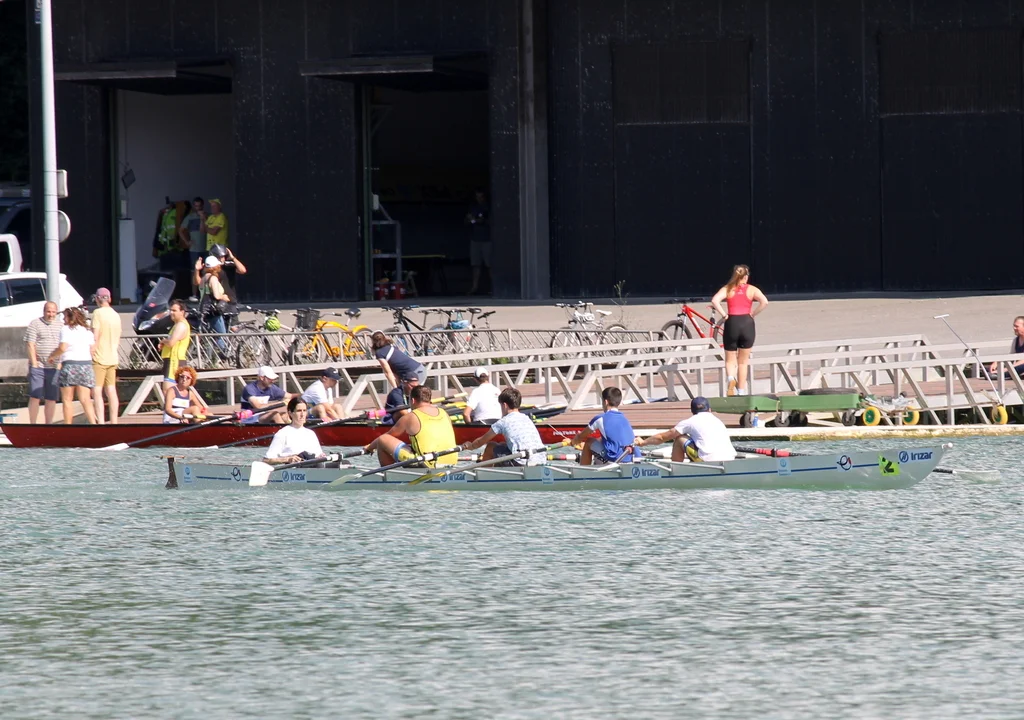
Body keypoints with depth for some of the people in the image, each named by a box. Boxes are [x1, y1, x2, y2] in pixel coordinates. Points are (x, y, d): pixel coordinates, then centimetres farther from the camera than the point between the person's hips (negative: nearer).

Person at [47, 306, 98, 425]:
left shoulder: (66, 330, -5)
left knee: (67, 399, 4)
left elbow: (62, 348, -15)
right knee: (85, 399, 0)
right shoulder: (87, 331, 13)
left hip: (70, 365, -5)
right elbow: (92, 349, 9)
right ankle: (93, 424, -16)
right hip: (86, 364, 5)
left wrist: (52, 356, 2)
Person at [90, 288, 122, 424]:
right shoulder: (116, 315, 10)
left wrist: (90, 353, -11)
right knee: (111, 392, 10)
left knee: (97, 392, -7)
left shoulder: (98, 313, -11)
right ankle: (114, 422, 11)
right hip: (112, 358, 7)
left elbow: (95, 337, -16)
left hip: (99, 358, -7)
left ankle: (100, 422, -15)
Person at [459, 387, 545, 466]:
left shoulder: (503, 422, 2)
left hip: (522, 463, -7)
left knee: (490, 447, 17)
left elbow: (481, 441, 16)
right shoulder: (527, 419, 20)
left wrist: (470, 446, 38)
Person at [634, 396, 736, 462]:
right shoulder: (718, 422, 25)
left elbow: (662, 437, 21)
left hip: (708, 463, -5)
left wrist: (643, 442, 40)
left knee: (679, 438, 14)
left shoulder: (689, 423, 10)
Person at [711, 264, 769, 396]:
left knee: (730, 360, 11)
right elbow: (764, 302, -11)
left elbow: (715, 300, -13)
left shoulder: (727, 289, 5)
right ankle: (741, 392, 14)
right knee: (743, 362, 12)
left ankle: (731, 378, -20)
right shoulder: (751, 290, 5)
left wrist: (724, 314, -5)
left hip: (731, 324, 0)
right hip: (747, 324, 0)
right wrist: (753, 314, 0)